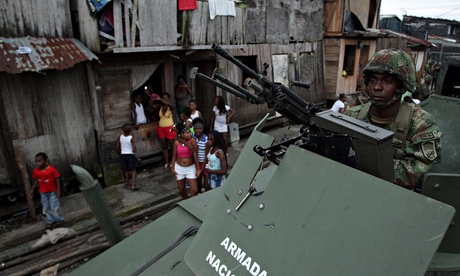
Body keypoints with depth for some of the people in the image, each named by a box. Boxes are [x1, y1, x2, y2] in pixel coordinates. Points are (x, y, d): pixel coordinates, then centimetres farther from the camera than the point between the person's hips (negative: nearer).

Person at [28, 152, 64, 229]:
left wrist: (58, 190, -15)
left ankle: (59, 219, 20)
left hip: (52, 191, -4)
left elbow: (57, 179, -14)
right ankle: (50, 220, 30)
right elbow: (36, 181, 6)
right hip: (43, 192, 5)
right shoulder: (36, 171, -7)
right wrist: (32, 190, 6)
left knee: (54, 207, 1)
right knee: (46, 208, 15)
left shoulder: (52, 169, -20)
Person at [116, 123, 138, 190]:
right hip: (130, 155, -4)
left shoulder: (120, 136, -3)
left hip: (123, 155, 4)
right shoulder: (131, 138, -15)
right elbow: (134, 150, -19)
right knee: (133, 170, 8)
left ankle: (129, 185, 26)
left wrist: (119, 155, 18)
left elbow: (117, 148, 3)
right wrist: (135, 148, 4)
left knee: (126, 171, 15)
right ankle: (133, 185, -1)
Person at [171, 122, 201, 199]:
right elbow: (174, 156, 1)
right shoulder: (176, 142, -9)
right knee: (181, 190, 16)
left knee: (194, 191, -6)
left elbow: (195, 155, -13)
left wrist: (198, 169, -12)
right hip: (179, 168, 2)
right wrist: (172, 168, 1)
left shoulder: (192, 141, -14)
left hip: (191, 168, -2)